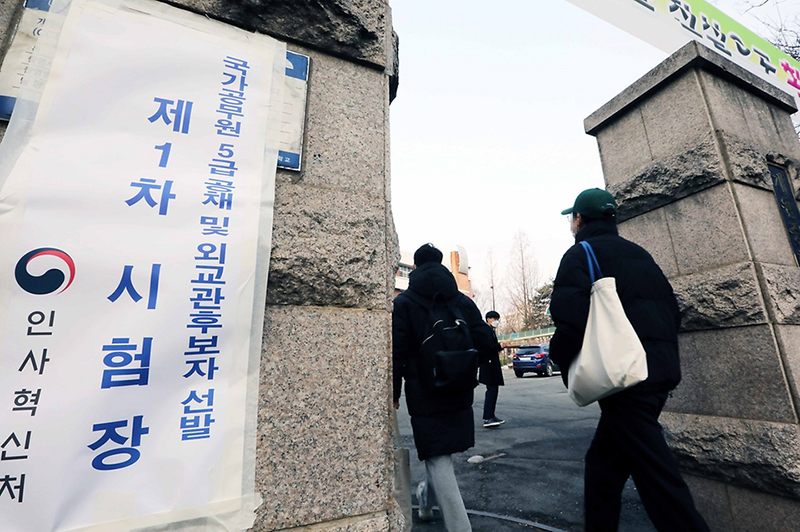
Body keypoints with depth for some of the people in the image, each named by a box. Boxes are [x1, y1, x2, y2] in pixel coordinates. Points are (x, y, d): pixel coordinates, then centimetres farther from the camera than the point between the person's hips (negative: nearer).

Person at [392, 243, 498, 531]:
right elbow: (485, 343, -3)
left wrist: (394, 393, -3)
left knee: (437, 458, 7)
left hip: (424, 394, -5)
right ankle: (428, 498, 48)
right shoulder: (463, 301, 0)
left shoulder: (403, 303, -10)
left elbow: (396, 353, -13)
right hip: (459, 394, 5)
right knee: (439, 453, 25)